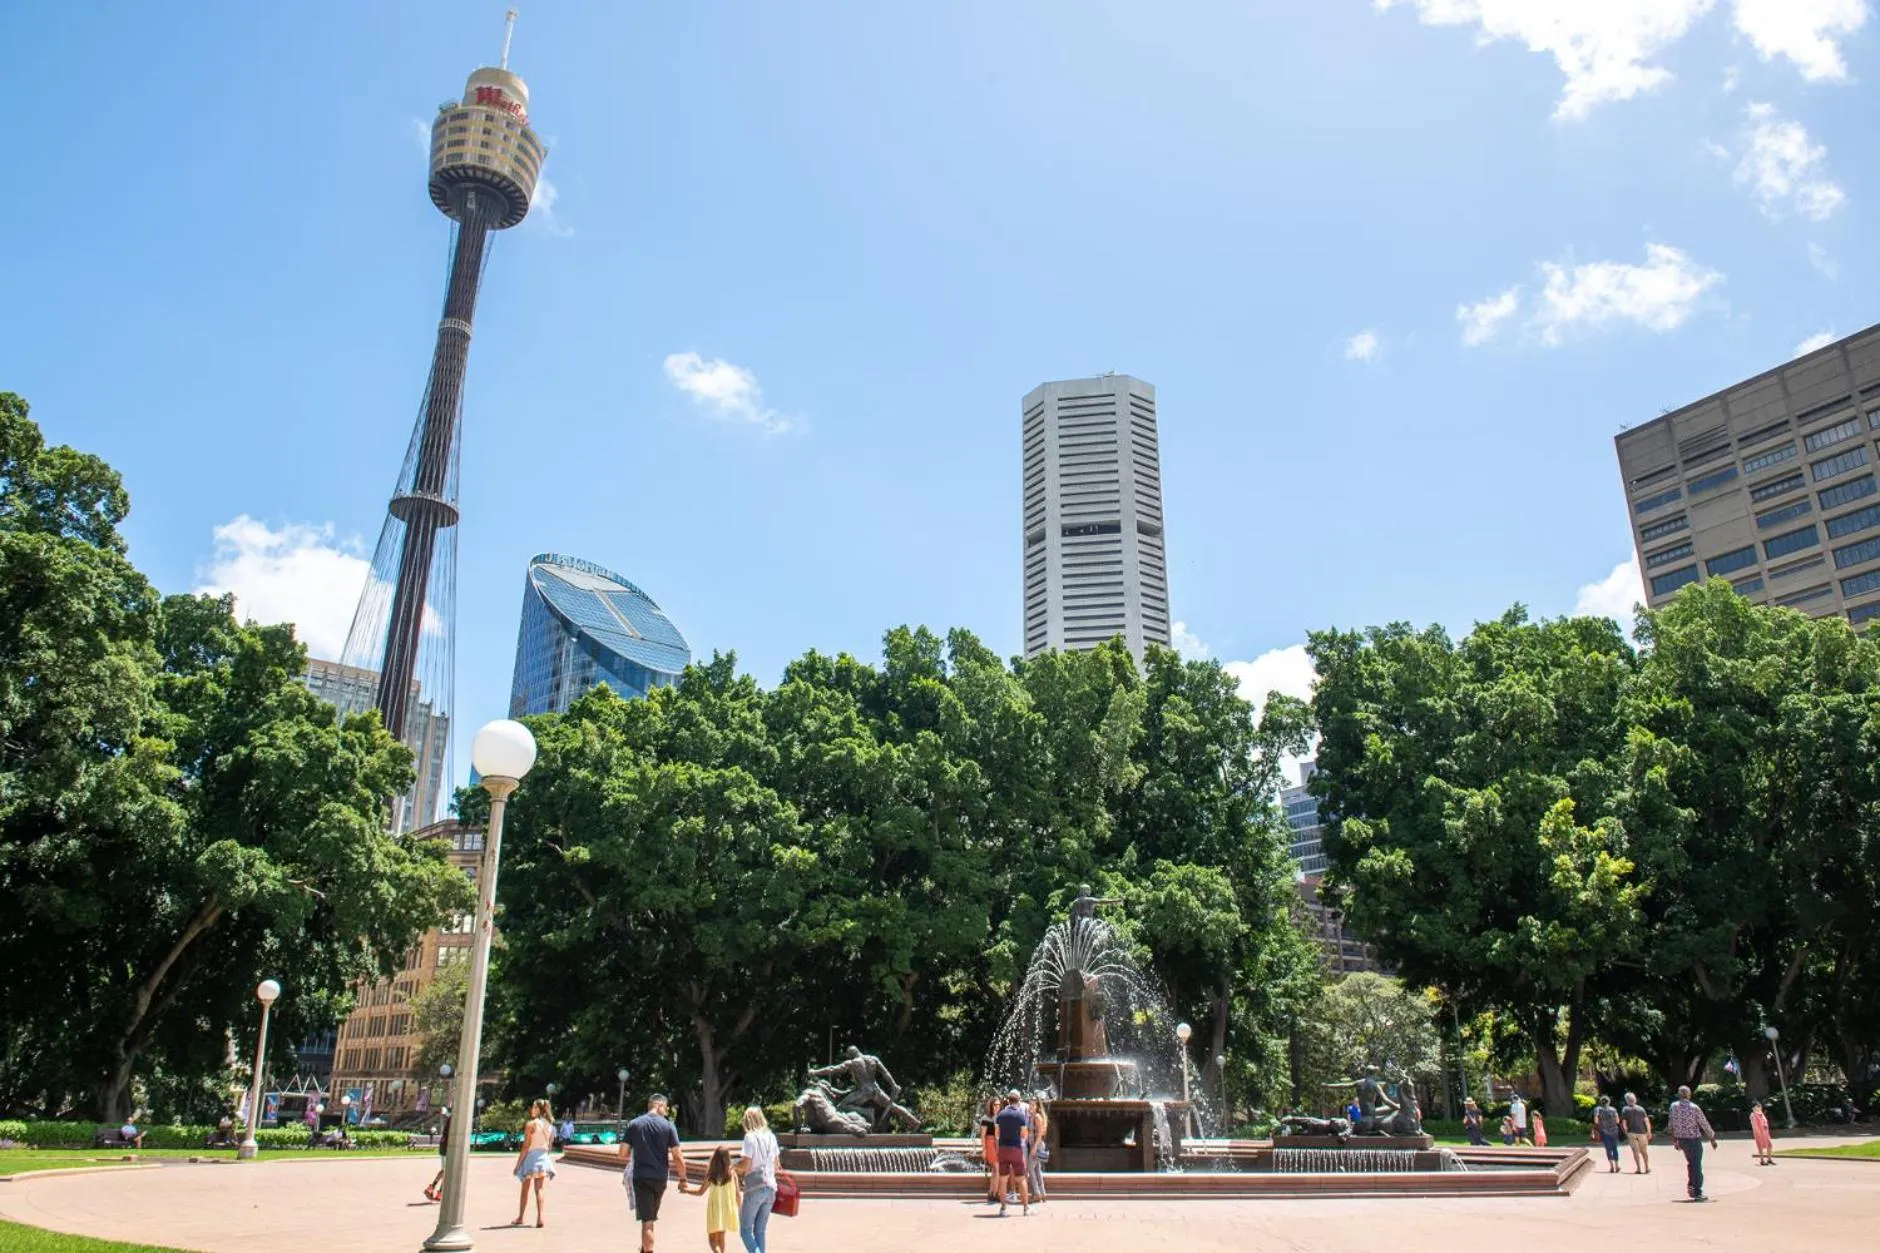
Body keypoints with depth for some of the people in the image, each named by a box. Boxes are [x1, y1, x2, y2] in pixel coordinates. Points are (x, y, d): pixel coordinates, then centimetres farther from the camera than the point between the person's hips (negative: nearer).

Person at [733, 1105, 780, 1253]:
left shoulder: (750, 1137, -9)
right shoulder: (771, 1137, 9)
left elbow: (745, 1165, -13)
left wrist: (735, 1167, 6)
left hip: (754, 1188, -6)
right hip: (770, 1187, 6)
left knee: (745, 1230, 2)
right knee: (760, 1231, 13)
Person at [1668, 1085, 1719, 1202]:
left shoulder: (1673, 1106, -2)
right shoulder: (1694, 1108, -12)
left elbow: (1672, 1124, 3)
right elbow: (1704, 1124, -7)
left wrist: (1674, 1139, 12)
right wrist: (1712, 1138, 5)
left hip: (1682, 1139, 4)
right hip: (1694, 1138, -4)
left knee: (1690, 1162, 21)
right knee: (1697, 1165, 1)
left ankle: (1690, 1185, 14)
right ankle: (1698, 1193, 0)